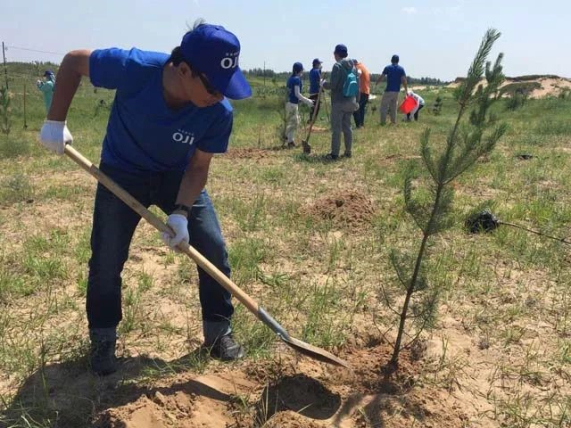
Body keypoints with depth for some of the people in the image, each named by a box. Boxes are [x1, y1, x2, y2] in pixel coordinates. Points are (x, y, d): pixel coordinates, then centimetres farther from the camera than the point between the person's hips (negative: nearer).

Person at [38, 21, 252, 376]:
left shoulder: (219, 113, -28)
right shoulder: (134, 69, -34)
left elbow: (198, 167, -16)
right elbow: (73, 62, -16)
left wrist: (181, 212, -29)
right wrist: (56, 122, -18)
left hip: (178, 175, 2)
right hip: (122, 173, -1)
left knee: (214, 247, -4)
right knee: (106, 259, 1)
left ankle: (219, 332, 15)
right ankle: (103, 340, 24)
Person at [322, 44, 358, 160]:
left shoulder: (337, 66, -12)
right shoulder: (353, 66, 10)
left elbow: (333, 85, -17)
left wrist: (324, 84, 3)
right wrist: (356, 100, 20)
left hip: (339, 102, -7)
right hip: (350, 101, 7)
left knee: (336, 128, -3)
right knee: (347, 127, 13)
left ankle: (334, 154, -1)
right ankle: (348, 151, 18)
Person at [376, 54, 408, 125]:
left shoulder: (387, 68, -3)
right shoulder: (401, 69, 4)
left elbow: (381, 77, -8)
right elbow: (404, 80, -4)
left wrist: (376, 83, 8)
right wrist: (406, 90, 2)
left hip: (388, 91, -4)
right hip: (396, 91, 4)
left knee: (384, 106, 1)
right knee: (394, 107, 14)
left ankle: (383, 122, -5)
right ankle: (394, 122, 13)